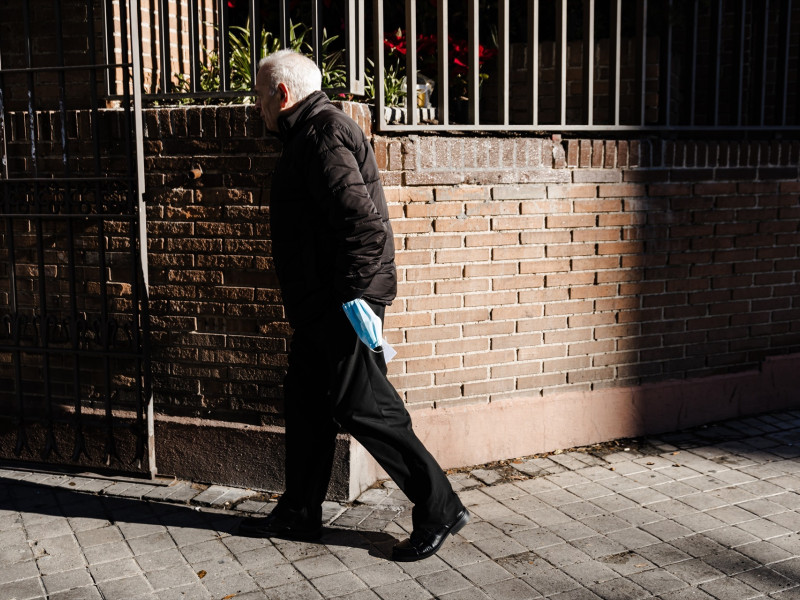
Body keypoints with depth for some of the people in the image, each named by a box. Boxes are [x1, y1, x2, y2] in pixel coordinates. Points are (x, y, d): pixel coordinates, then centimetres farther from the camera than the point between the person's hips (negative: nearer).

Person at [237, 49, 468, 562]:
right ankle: (299, 513, 28)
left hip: (343, 301, -11)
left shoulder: (322, 133, -14)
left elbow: (359, 216, -26)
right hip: (321, 304, 11)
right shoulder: (312, 132, 20)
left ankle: (439, 508, 4)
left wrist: (352, 292, -25)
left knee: (364, 408, -6)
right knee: (306, 403, 15)